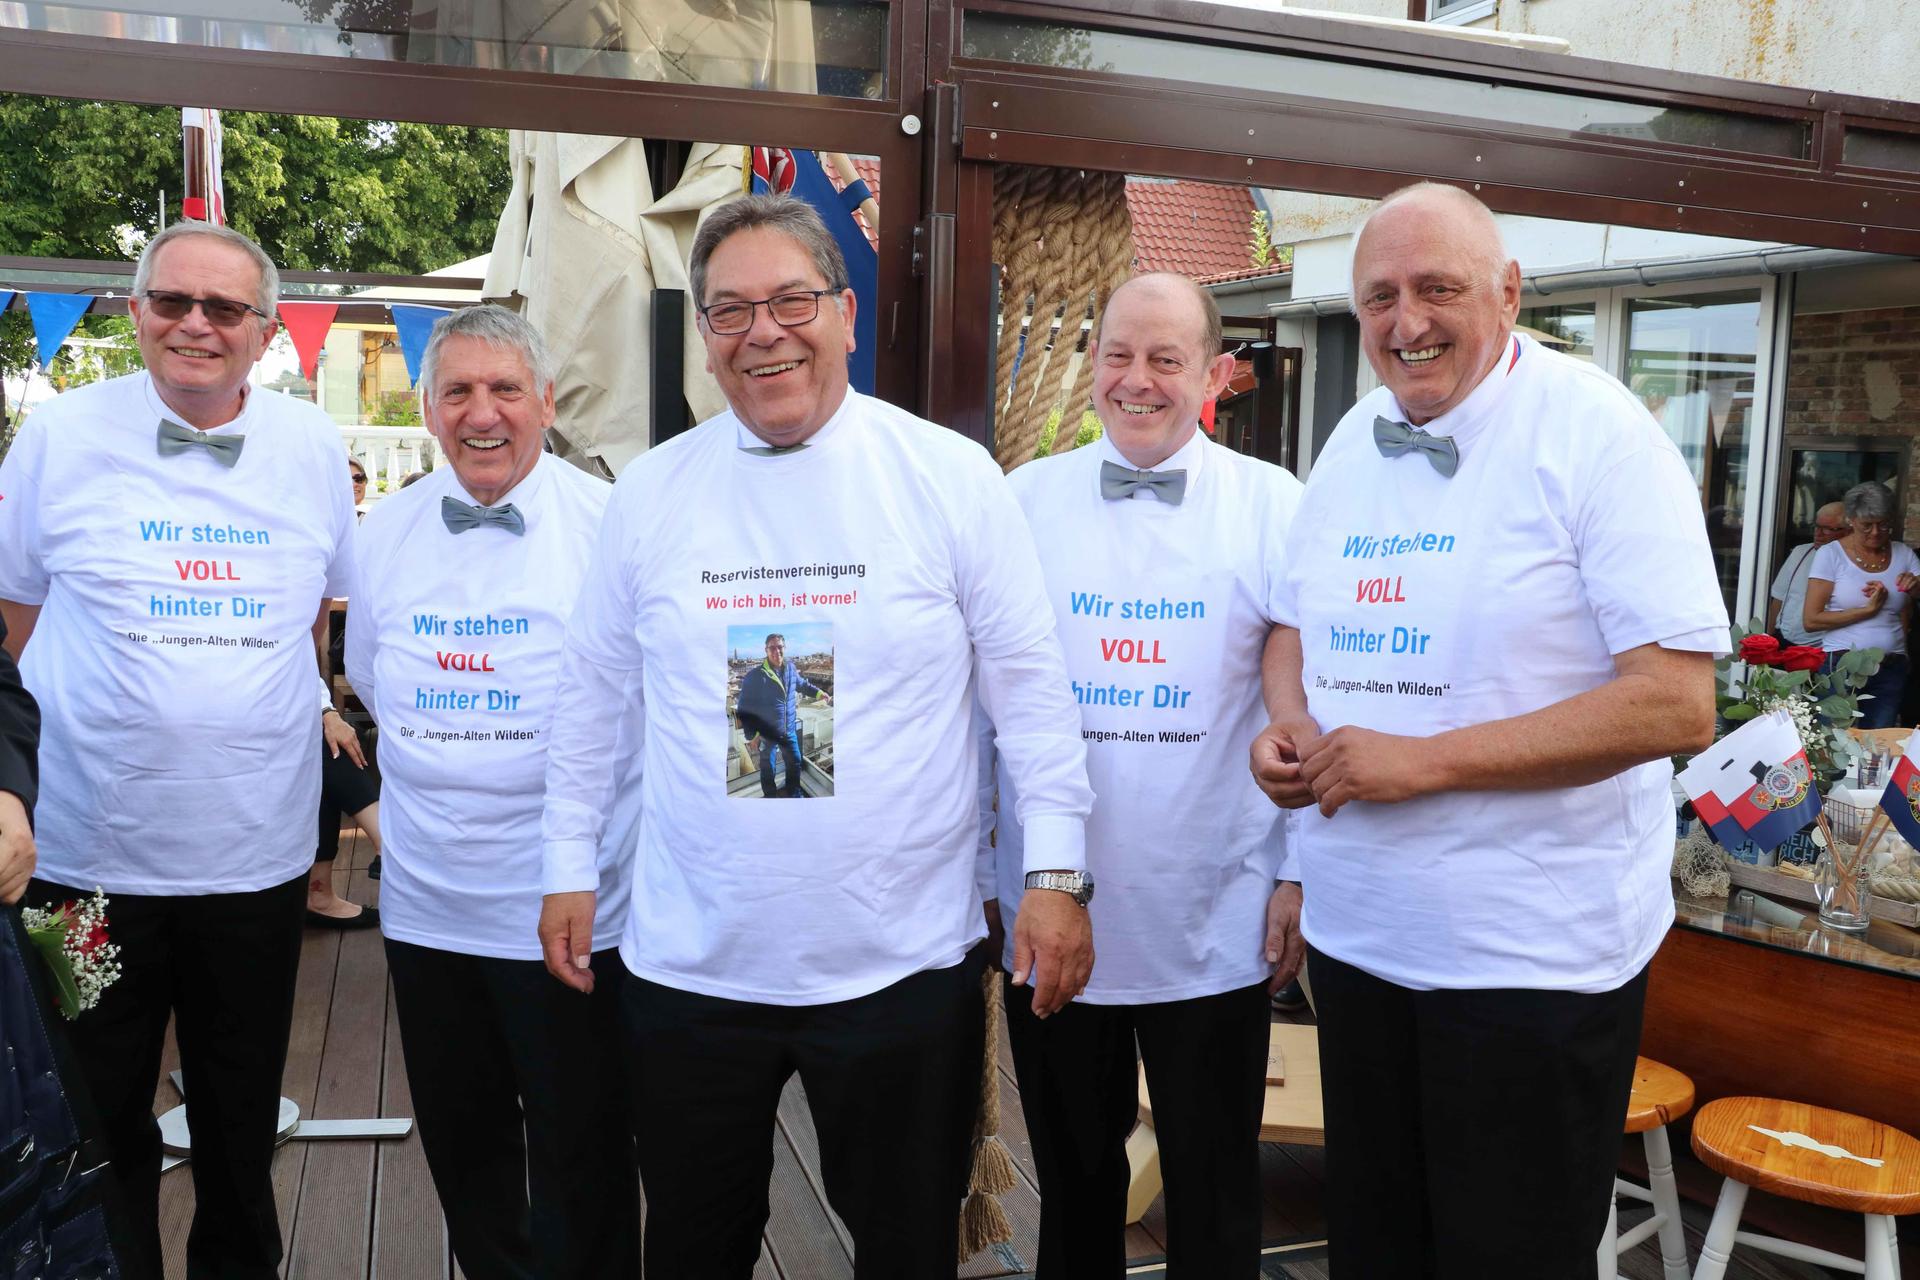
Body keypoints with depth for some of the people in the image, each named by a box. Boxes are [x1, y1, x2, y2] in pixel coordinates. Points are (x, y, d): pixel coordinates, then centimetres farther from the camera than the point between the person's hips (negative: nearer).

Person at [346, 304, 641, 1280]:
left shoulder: (611, 525, -10)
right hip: (425, 906, 5)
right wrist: (431, 774, 12)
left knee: (580, 1163, 9)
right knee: (461, 1151, 20)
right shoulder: (384, 532, 4)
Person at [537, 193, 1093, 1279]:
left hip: (904, 961, -2)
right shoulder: (652, 489, 2)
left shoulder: (952, 476, -6)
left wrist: (1057, 873, -7)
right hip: (692, 964, 2)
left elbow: (1032, 687, -4)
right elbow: (592, 692, 10)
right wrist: (570, 867, 11)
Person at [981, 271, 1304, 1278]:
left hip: (1214, 925, -1)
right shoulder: (1026, 500, 2)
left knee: (1213, 1199, 13)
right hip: (1051, 916, 2)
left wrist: (1301, 876, -2)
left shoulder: (1273, 506, -2)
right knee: (1073, 1180, 18)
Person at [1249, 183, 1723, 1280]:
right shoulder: (1353, 443, 7)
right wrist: (1288, 724, -3)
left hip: (1534, 962, -6)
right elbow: (1296, 625, 20)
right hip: (1357, 935, 6)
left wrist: (1424, 759, -22)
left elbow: (1676, 703, -20)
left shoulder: (1596, 433, -13)